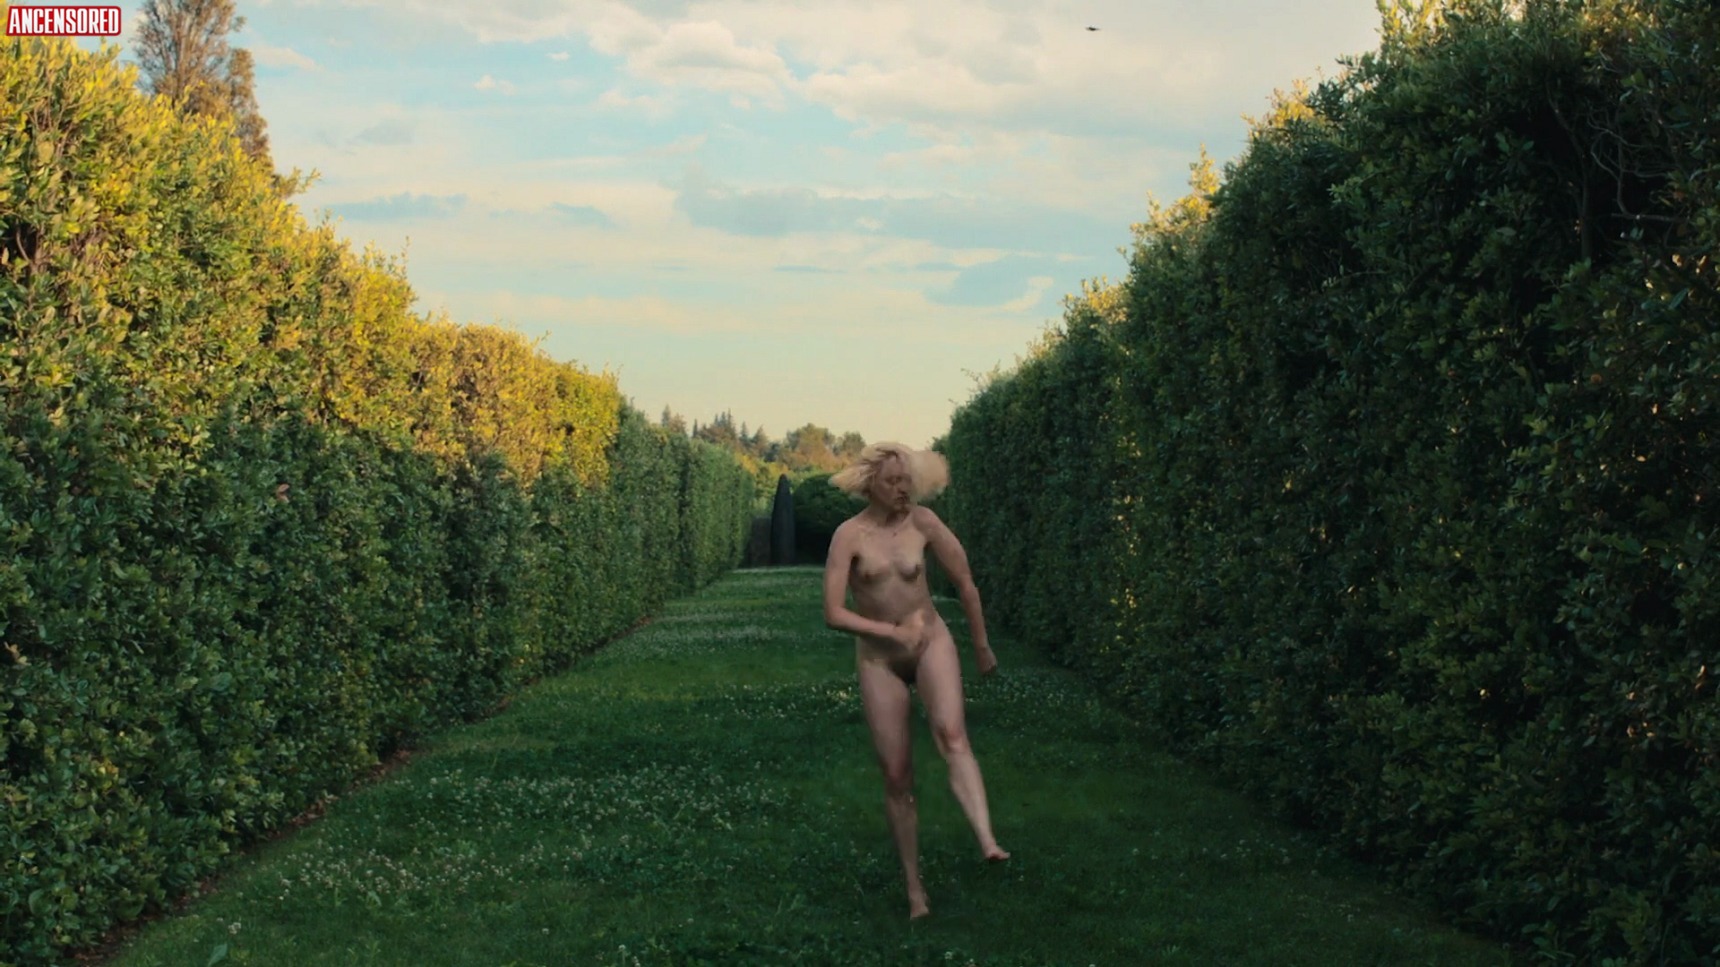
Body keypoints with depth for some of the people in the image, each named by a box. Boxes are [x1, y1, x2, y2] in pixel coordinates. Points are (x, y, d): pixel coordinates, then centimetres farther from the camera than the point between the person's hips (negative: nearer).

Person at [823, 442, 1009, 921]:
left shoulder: (922, 522, -6)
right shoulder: (849, 535, -10)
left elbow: (965, 584, 5)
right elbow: (833, 613, -13)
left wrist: (982, 648, 12)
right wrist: (893, 631, -18)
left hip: (931, 642, 0)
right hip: (879, 657, 0)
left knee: (951, 733, -29)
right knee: (896, 775, 0)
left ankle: (988, 842, -46)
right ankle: (914, 888, 12)